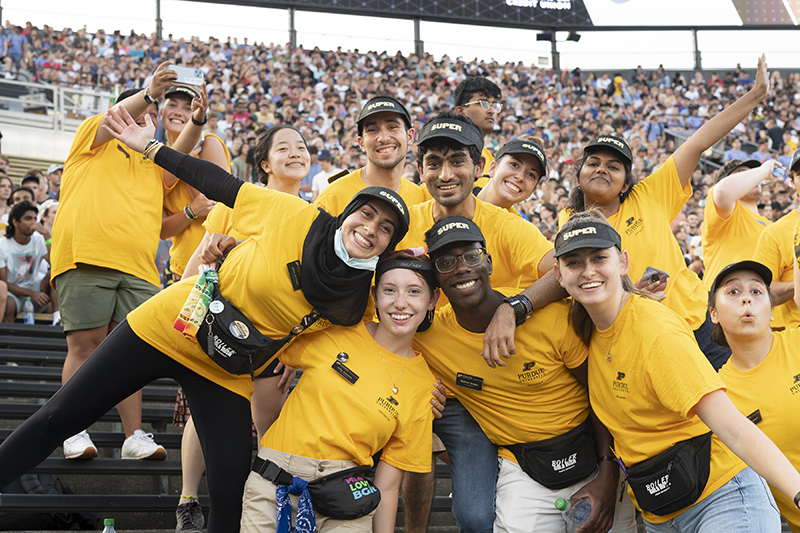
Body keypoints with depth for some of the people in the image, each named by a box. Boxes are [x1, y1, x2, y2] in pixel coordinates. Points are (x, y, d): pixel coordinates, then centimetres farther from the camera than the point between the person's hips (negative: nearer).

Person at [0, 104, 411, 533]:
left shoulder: (359, 302, -10)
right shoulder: (299, 219, -17)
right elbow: (223, 187, -10)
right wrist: (151, 148, -7)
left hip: (226, 373, 2)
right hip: (169, 326, -2)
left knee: (232, 489, -7)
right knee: (59, 417, 1)